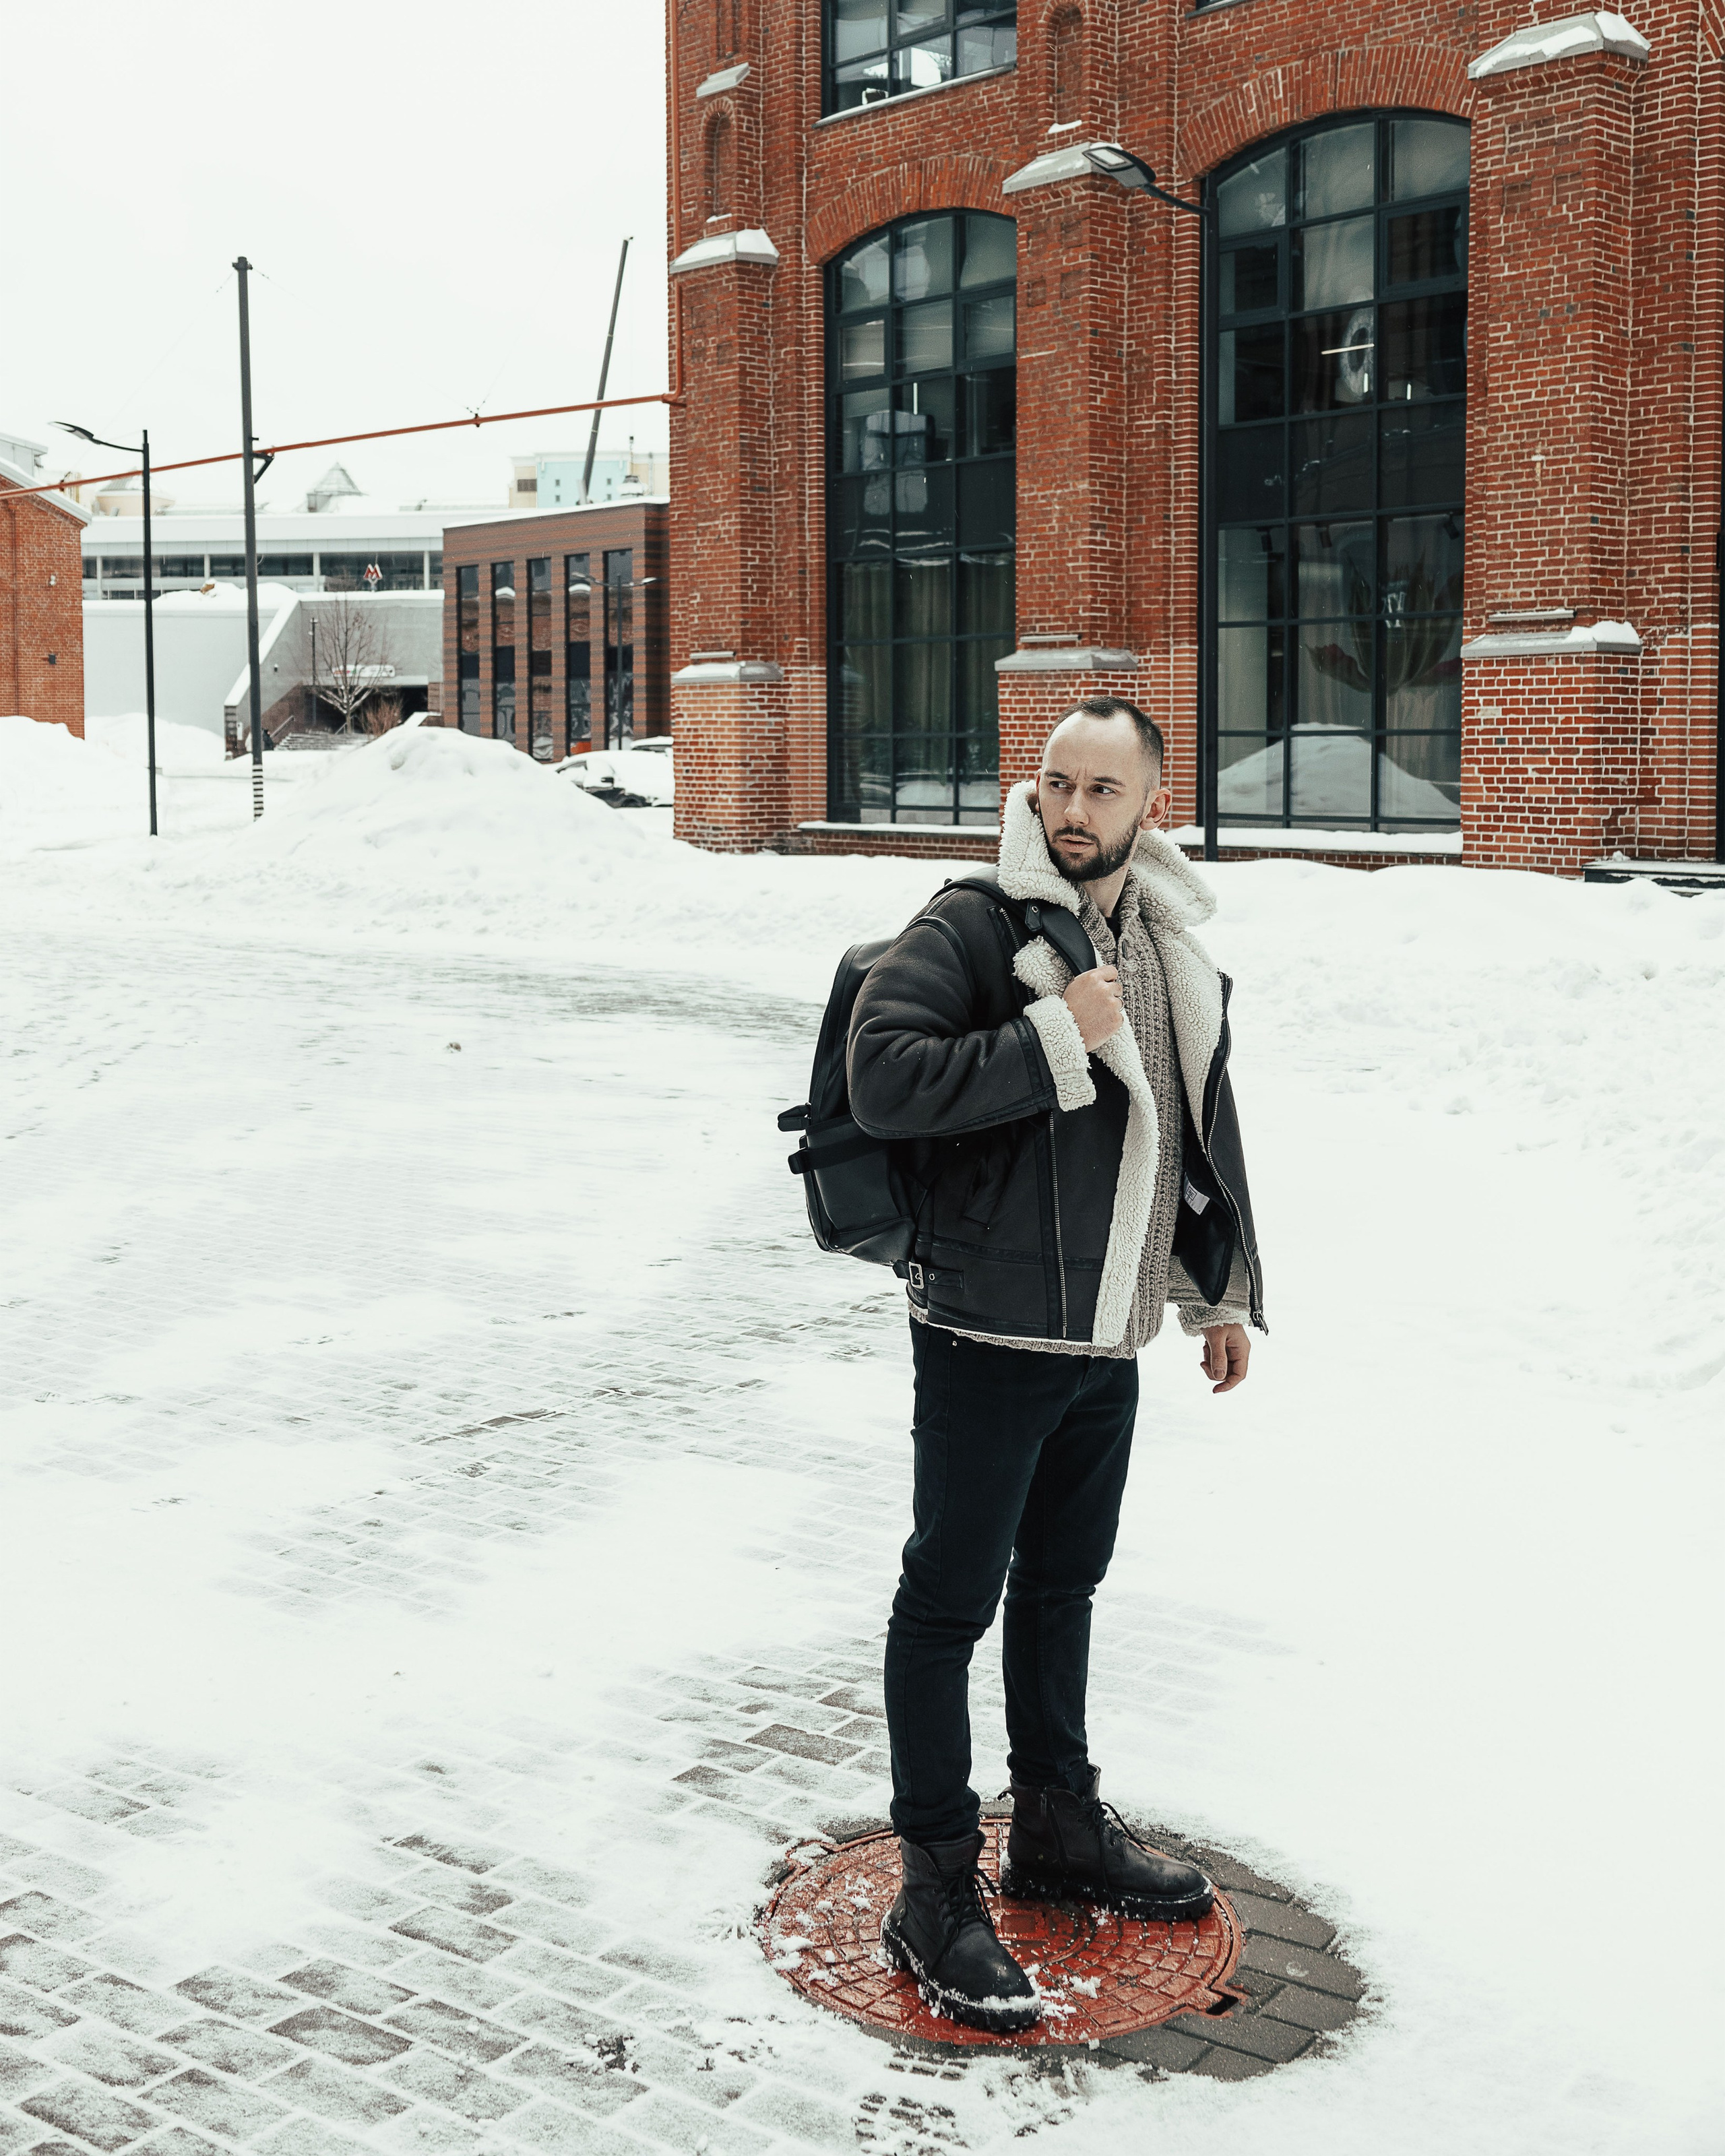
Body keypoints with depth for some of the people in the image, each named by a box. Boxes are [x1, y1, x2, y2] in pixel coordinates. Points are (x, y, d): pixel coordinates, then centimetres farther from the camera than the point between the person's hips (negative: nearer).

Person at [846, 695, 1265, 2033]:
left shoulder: (1172, 948, 11)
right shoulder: (972, 930, -13)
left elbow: (1204, 1129, 21)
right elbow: (883, 1078, -26)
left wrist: (1224, 1289, 22)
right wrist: (1057, 1037, -25)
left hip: (1109, 1337, 7)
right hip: (989, 1332, -7)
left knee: (1063, 1581, 20)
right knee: (952, 1599, 1)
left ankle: (1060, 1827, 36)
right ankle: (938, 1891, 11)